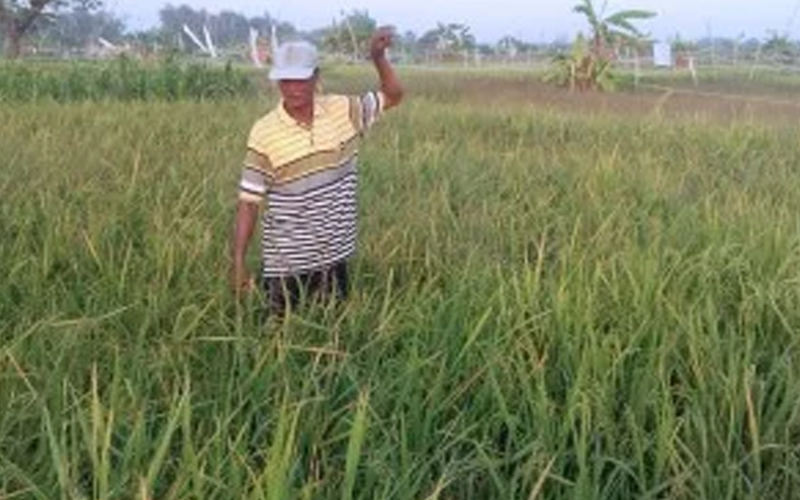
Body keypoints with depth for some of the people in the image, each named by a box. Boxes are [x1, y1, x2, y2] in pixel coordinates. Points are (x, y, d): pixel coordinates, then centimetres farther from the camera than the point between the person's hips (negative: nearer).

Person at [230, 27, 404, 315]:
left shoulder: (342, 111, -3)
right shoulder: (264, 132, -11)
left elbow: (393, 97, 10)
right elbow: (249, 201, -9)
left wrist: (378, 57, -8)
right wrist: (238, 260, -12)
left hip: (333, 258, 3)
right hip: (284, 263, -2)